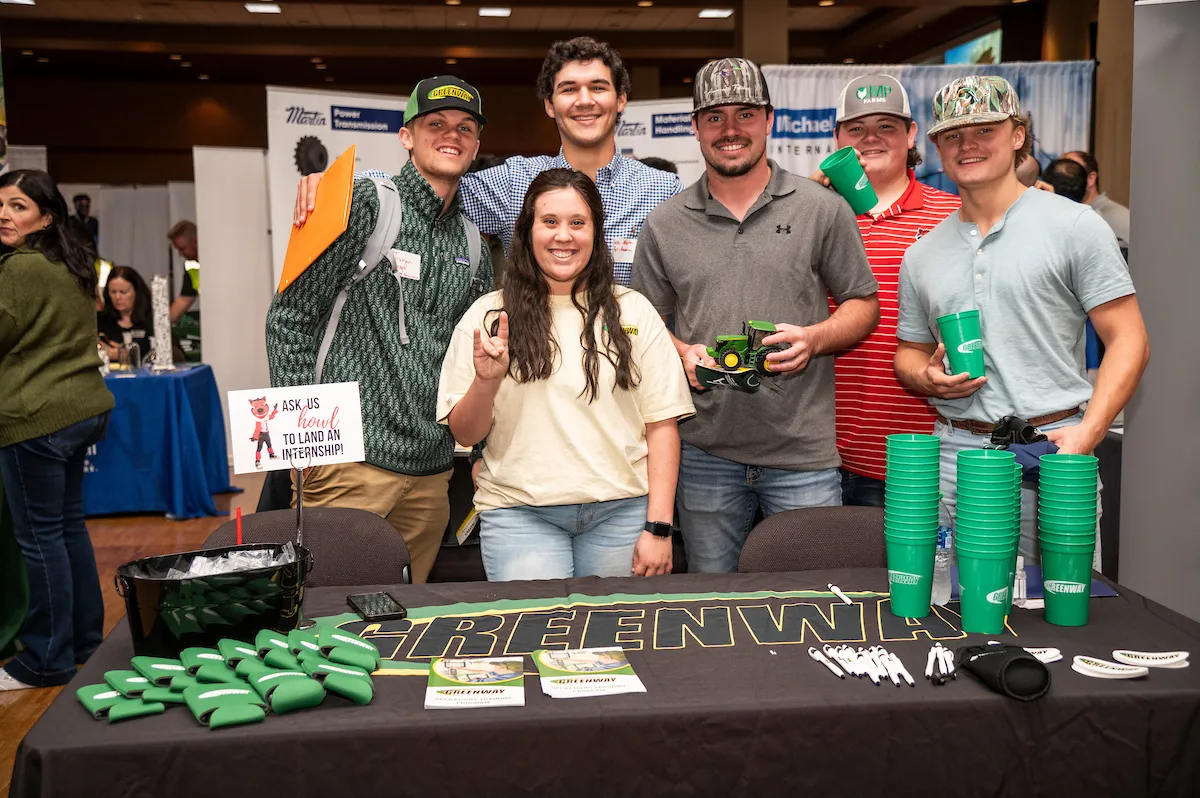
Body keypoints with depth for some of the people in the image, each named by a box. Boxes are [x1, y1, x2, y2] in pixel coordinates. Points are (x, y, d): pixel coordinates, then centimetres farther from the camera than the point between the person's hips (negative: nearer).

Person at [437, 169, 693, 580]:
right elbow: (464, 434, 5)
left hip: (620, 511, 1)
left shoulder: (634, 312, 6)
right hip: (520, 512, -1)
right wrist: (486, 382, -15)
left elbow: (661, 424, 3)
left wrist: (658, 527, -4)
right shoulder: (487, 317, 5)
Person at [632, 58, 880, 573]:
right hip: (705, 453, 2)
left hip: (804, 453, -1)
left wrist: (814, 338, -14)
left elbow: (864, 305, 5)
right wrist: (682, 354, -10)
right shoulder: (664, 226, 6)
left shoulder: (822, 210, 2)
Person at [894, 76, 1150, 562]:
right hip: (953, 452, 3)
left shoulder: (1074, 226, 1)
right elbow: (910, 353, 22)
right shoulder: (922, 254, 14)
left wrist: (1088, 432, -14)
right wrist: (928, 379, -2)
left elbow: (1128, 342, -2)